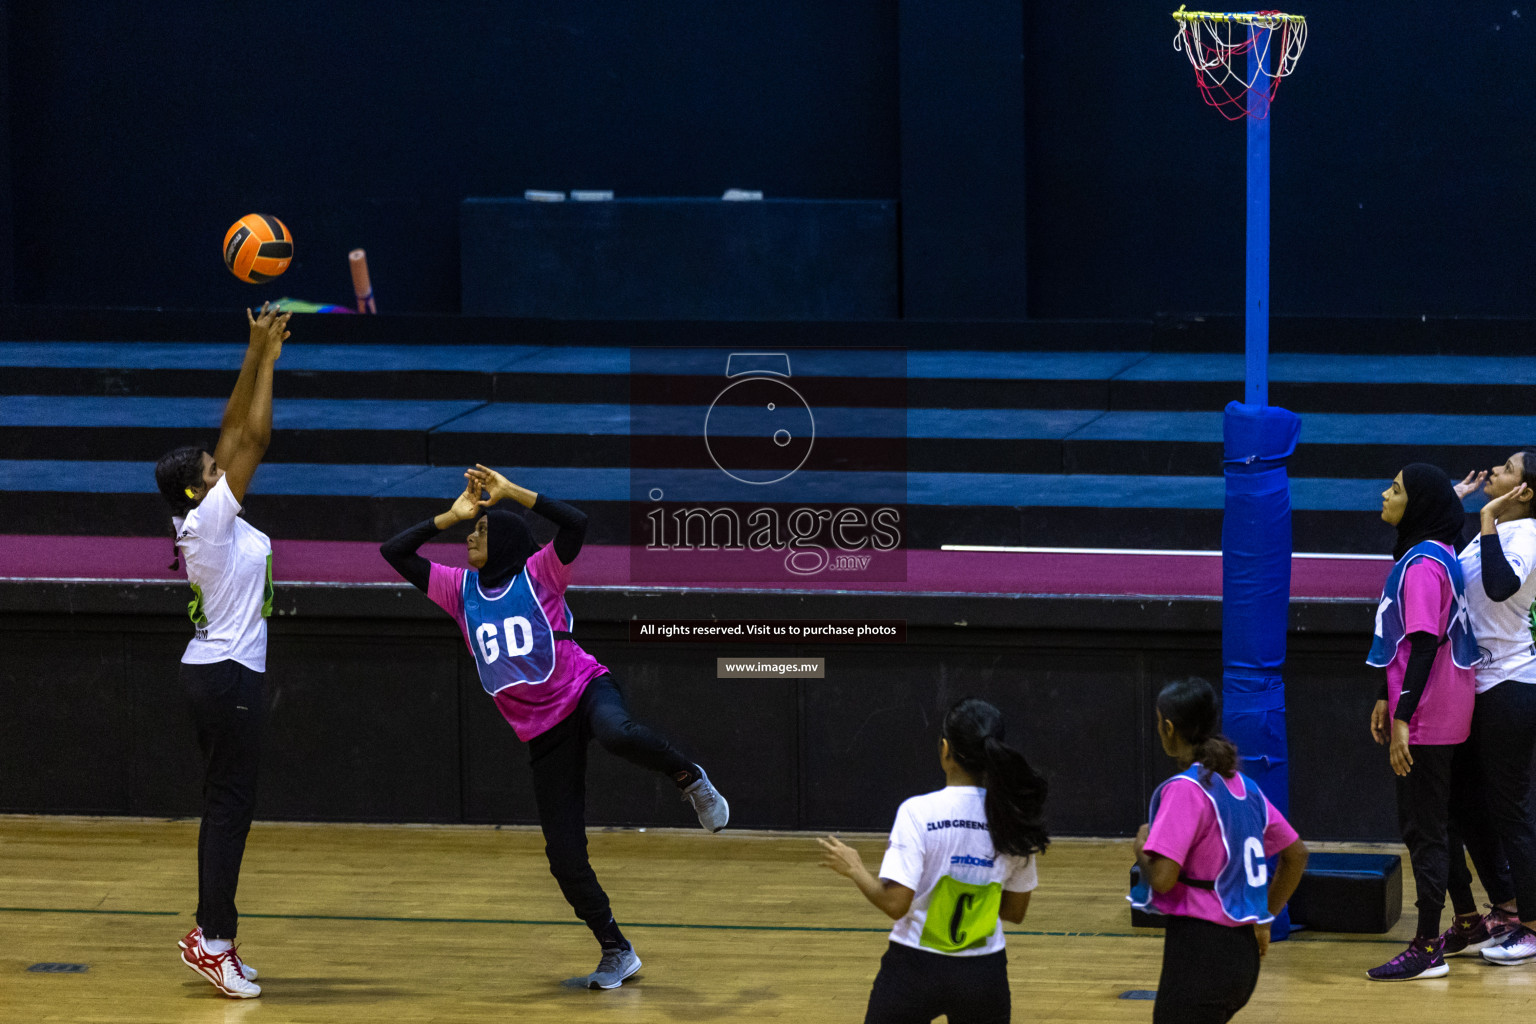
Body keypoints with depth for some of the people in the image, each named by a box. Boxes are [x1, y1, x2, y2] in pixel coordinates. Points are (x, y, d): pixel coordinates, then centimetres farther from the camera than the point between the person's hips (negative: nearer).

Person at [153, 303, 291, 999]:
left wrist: (257, 358, 8)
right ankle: (212, 939, -7)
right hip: (227, 674, -10)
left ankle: (214, 935, 14)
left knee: (227, 804, 11)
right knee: (229, 804, -8)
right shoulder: (210, 518, -15)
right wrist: (265, 358, -12)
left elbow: (236, 432, 12)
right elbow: (253, 438, -17)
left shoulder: (209, 518, 7)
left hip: (219, 671, 10)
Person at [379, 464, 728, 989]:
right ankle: (616, 952, 14)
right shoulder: (460, 589, 8)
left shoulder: (537, 573, -4)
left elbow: (576, 523, -21)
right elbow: (394, 551, 6)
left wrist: (510, 491, -19)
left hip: (584, 689, -4)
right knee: (564, 857, -1)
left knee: (618, 734, -43)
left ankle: (689, 777, -14)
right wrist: (450, 515, 1)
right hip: (542, 731, 4)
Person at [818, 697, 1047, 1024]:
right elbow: (1015, 911, 6)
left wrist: (854, 868, 0)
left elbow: (895, 903, -16)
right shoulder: (1014, 819, -2)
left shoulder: (918, 812, -14)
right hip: (984, 974, 3)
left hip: (916, 969, -3)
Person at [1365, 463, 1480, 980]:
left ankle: (1428, 950, -3)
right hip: (1434, 718, 10)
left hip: (1425, 722, -10)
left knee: (1424, 831, -6)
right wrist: (1386, 699, 21)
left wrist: (1403, 717, -24)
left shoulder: (1423, 564, -18)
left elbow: (1424, 645, -23)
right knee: (1419, 826, 15)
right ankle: (1429, 939, 21)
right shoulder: (1423, 556, 13)